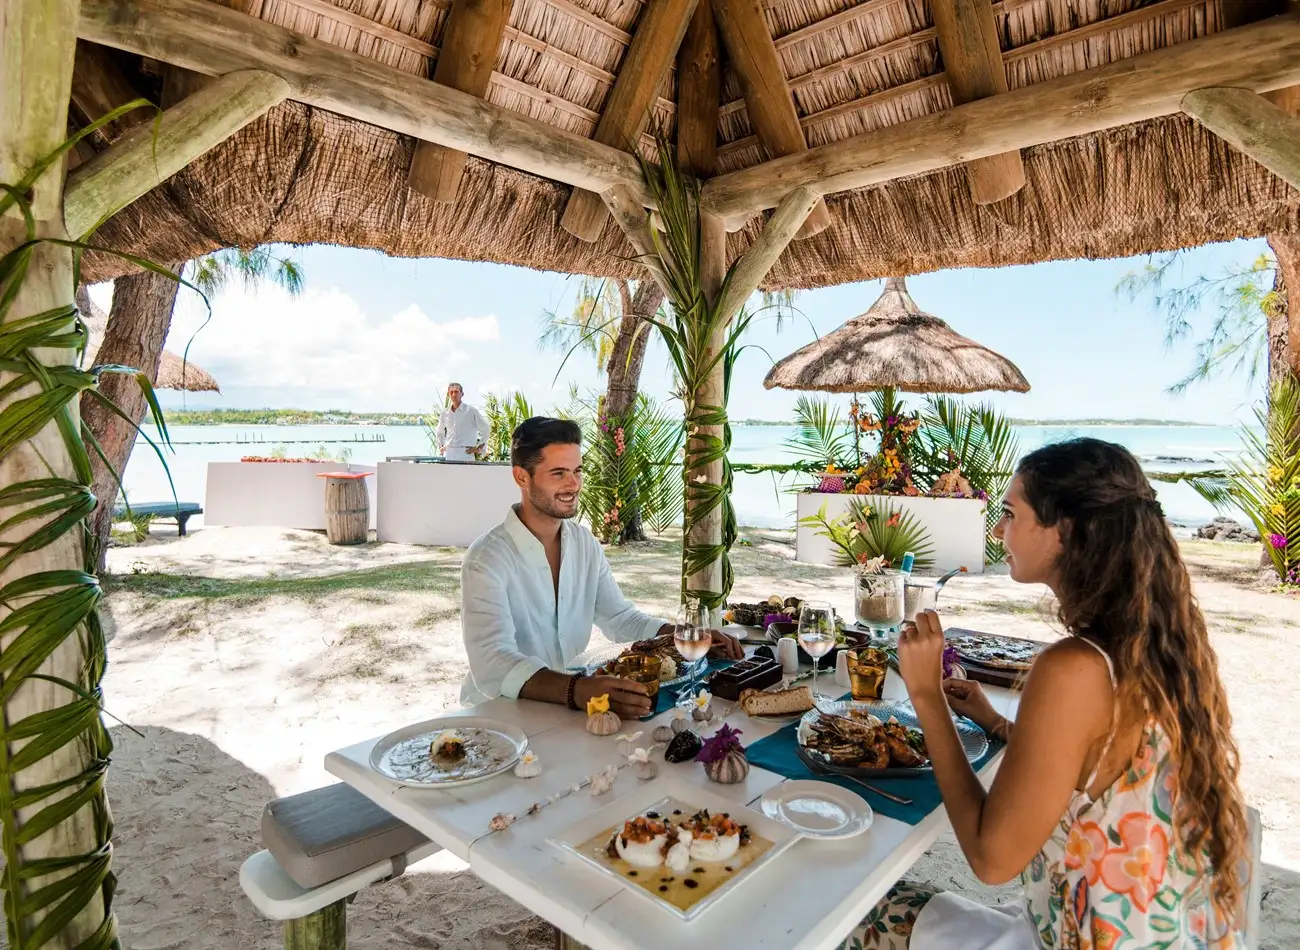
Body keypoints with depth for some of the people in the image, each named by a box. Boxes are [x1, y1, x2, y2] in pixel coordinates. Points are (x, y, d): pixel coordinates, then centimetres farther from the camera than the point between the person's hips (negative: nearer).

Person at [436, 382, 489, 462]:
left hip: (465, 453, -4)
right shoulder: (445, 413, 12)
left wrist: (479, 448, 1)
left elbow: (485, 430, 5)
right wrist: (441, 446, 18)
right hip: (448, 454, 4)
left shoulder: (471, 411, 0)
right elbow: (440, 432, 30)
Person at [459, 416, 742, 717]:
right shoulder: (487, 559, -18)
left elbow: (619, 617, 9)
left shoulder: (585, 543, 3)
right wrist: (577, 690, -44)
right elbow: (492, 664, -29)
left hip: (572, 700, 6)